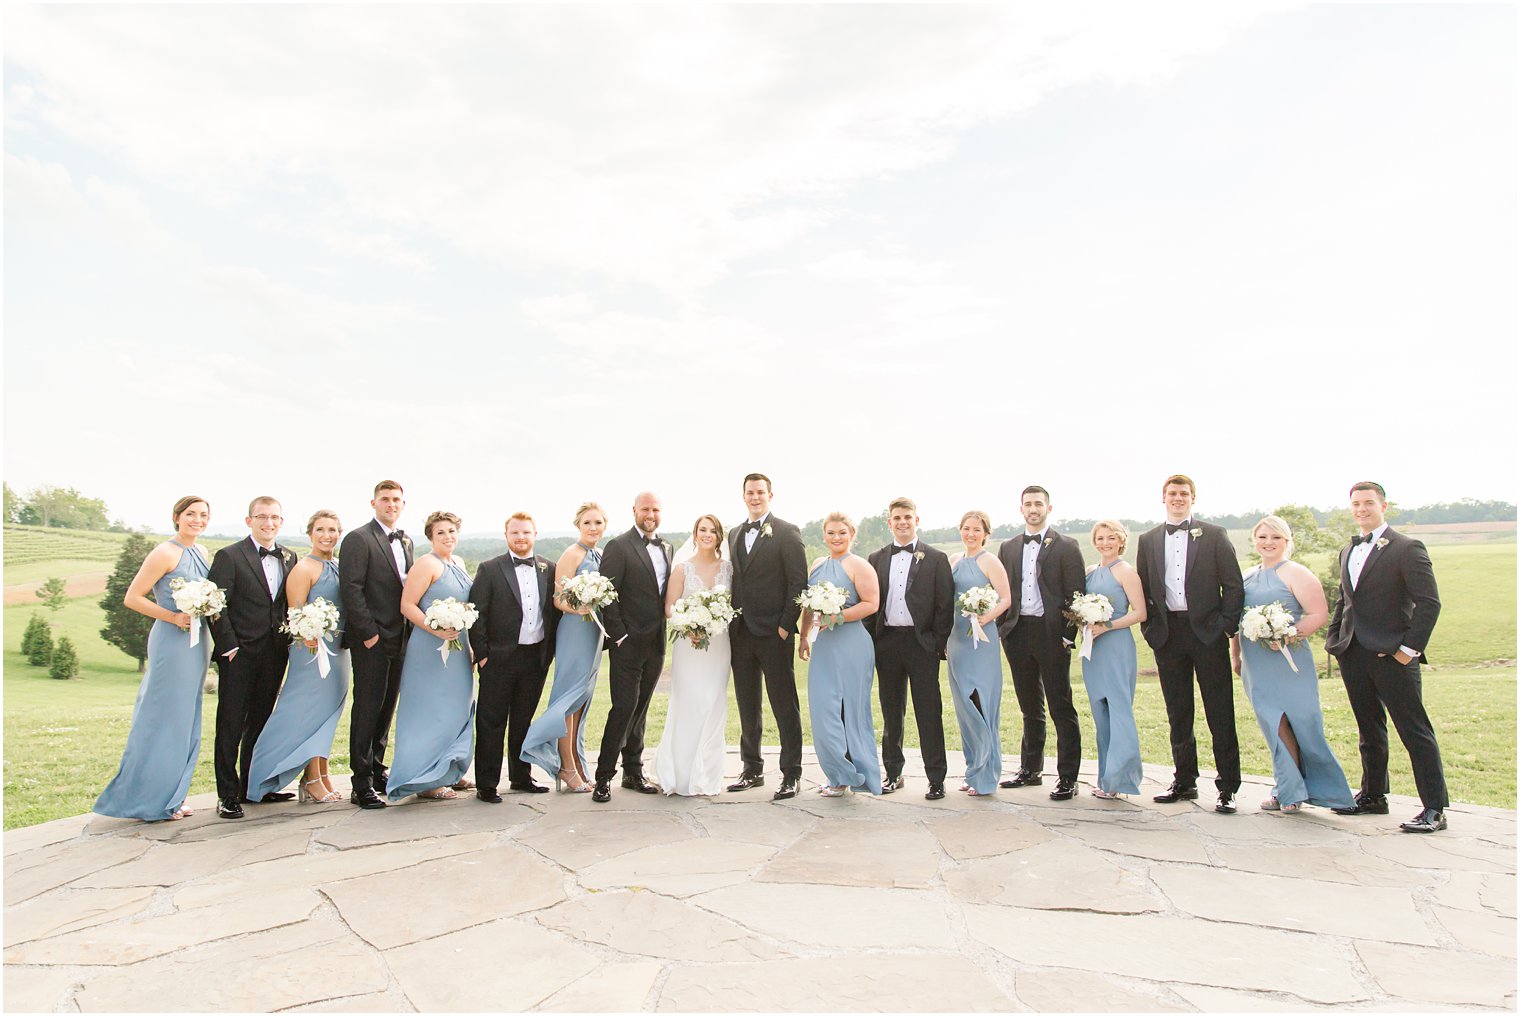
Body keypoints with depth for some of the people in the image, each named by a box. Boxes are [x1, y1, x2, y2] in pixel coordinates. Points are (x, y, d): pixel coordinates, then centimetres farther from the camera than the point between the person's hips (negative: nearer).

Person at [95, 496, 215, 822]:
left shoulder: (201, 554, 12)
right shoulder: (165, 553, -11)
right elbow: (132, 598, -12)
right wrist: (173, 617, -18)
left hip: (197, 644, 8)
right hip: (172, 642, -8)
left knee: (185, 721, 13)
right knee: (163, 718, 0)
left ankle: (170, 796, 24)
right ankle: (150, 801, 12)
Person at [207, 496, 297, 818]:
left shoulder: (289, 559, 10)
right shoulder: (229, 556, -5)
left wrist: (290, 640, 3)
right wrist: (228, 646, -13)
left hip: (275, 654, 5)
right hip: (239, 655, -5)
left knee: (260, 722, 14)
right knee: (231, 726, 2)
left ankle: (252, 787, 25)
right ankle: (228, 795, 11)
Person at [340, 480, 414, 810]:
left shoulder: (405, 541, 15)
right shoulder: (358, 539, -8)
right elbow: (351, 588, -14)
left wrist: (408, 631, 9)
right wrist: (369, 632, -17)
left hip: (399, 639, 7)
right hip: (371, 640, -7)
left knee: (387, 707, 15)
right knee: (368, 708, -2)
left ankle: (377, 770, 27)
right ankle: (362, 785, 7)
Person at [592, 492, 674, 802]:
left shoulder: (666, 547, 13)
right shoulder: (618, 546, -7)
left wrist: (664, 630, 7)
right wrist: (618, 635, -14)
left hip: (656, 643, 6)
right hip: (629, 643, -6)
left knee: (640, 709, 14)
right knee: (624, 708, -6)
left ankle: (633, 772, 23)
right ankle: (604, 777, 5)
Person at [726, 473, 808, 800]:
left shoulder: (787, 533, -4)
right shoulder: (734, 534, 15)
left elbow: (798, 582, -8)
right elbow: (732, 580, 16)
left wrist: (786, 625, -13)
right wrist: (730, 623, 7)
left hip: (774, 633, -6)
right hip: (740, 632, 6)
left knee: (785, 707, 1)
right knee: (747, 706, 13)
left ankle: (791, 775, 10)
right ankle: (752, 769, 25)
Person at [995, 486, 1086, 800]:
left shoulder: (1066, 546, 1)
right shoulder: (1008, 547, 14)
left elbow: (1076, 594, -3)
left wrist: (1068, 636, -11)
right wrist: (1003, 628, 3)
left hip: (1051, 633, -4)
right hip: (1017, 633, 4)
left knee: (1061, 707, -2)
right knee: (1030, 707, 14)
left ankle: (1067, 777, 5)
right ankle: (1031, 769, 24)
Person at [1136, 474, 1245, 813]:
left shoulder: (1214, 535, 4)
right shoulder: (1148, 540, 12)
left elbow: (1234, 585, 1)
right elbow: (1142, 590, 13)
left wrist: (1226, 627, -6)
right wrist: (1150, 628, 5)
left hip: (1208, 632, -3)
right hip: (1167, 634, 3)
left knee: (1220, 714, 0)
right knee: (1178, 714, 9)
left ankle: (1228, 787, 8)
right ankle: (1184, 782, 20)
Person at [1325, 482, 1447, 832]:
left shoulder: (1407, 548, -6)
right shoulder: (1348, 551, 15)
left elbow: (1429, 602, -11)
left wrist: (1410, 648, -14)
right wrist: (1334, 638, 12)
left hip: (1392, 656, -7)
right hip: (1353, 656, 7)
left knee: (1415, 731, -1)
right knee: (1369, 730, 16)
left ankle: (1434, 809, 5)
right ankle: (1373, 796, 27)